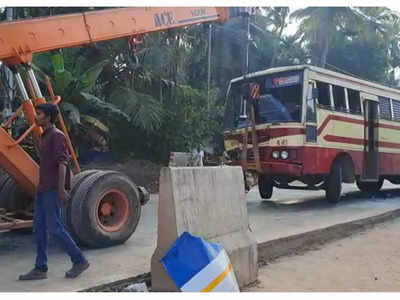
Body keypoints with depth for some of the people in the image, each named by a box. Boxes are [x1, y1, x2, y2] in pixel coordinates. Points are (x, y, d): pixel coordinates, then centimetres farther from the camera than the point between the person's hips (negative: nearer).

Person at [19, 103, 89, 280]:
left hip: (53, 190, -9)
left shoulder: (57, 136, -10)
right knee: (39, 228, 7)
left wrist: (62, 189, -25)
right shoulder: (45, 137, 18)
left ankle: (79, 260, 4)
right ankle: (40, 268, 12)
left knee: (54, 227, -7)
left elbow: (62, 163, -19)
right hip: (43, 189, 9)